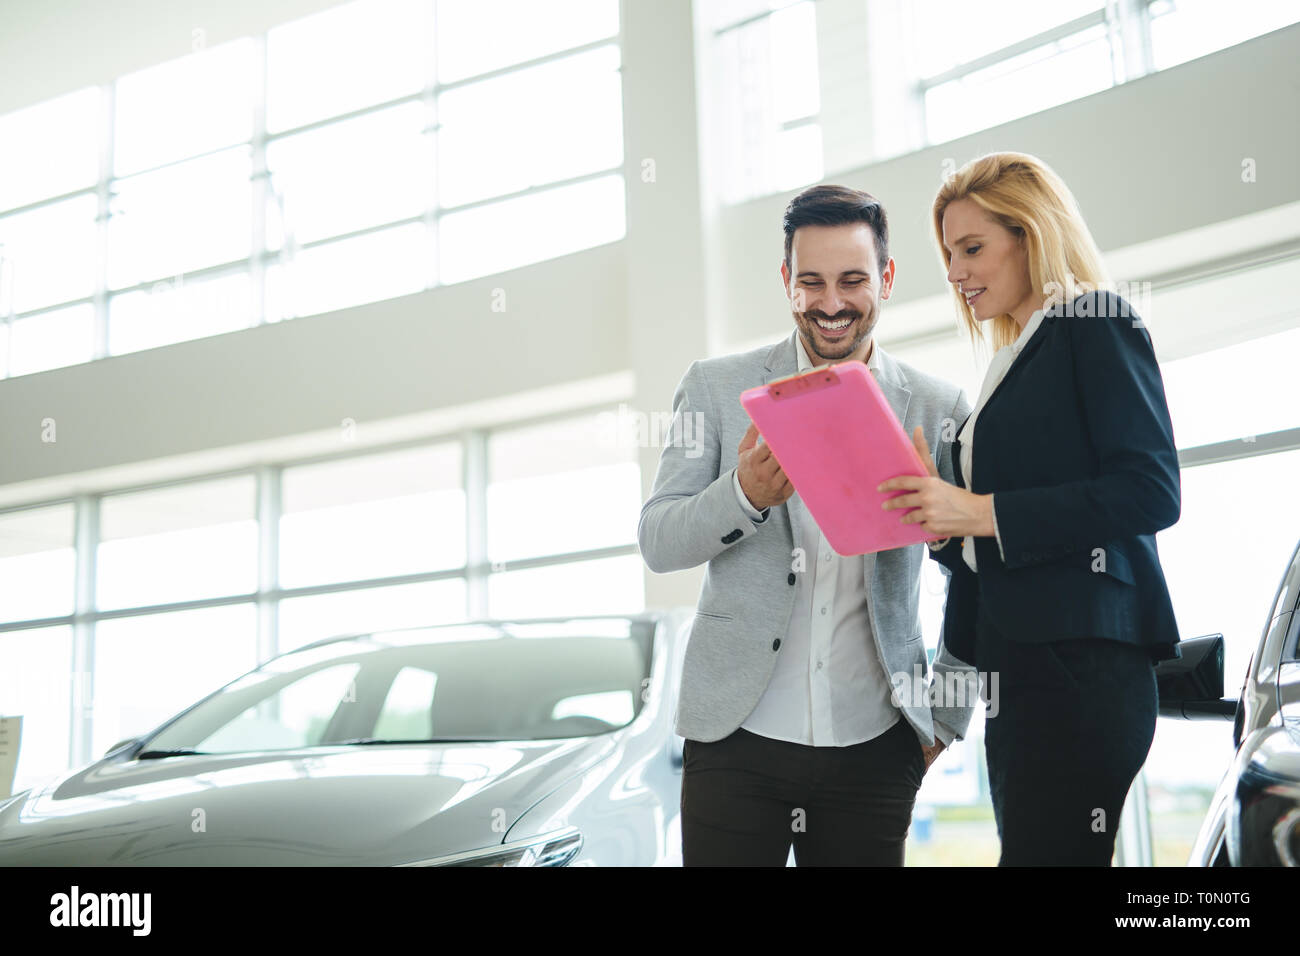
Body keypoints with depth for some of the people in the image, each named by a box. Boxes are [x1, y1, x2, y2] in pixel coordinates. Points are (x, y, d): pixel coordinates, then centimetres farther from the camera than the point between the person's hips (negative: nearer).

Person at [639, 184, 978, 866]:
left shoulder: (938, 408, 5)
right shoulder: (716, 387, 4)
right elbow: (657, 543, -1)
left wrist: (947, 717, 8)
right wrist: (744, 494, -19)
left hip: (875, 747, 1)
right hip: (736, 739, -1)